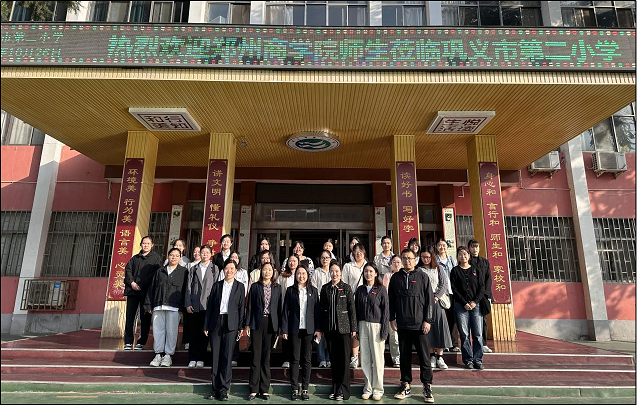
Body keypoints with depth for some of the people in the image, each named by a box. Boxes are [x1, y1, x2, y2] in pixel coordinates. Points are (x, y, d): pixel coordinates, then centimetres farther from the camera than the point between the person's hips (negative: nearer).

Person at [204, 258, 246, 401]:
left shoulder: (239, 286, 4)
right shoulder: (217, 285, 8)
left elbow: (241, 307, 2)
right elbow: (210, 306, 7)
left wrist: (241, 327, -3)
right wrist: (206, 326, 4)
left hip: (231, 324, -2)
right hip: (216, 323, 2)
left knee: (227, 356, -1)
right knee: (215, 357, 6)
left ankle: (224, 390, 9)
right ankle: (215, 388, 16)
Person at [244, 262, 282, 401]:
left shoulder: (277, 287, 9)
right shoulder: (255, 286, 5)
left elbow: (279, 307, 7)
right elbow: (250, 306, 4)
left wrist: (279, 326, 2)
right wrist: (247, 324, -1)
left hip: (271, 324, 1)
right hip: (257, 323, -1)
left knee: (266, 356, 7)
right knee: (256, 356, 1)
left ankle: (264, 389, 16)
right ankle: (254, 389, 10)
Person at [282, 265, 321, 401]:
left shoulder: (313, 290, 8)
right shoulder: (291, 290, 4)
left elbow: (317, 310, 6)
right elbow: (285, 310, 2)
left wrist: (318, 329, -1)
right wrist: (284, 329, -4)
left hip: (308, 329, 1)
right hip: (294, 329, -1)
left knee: (307, 360, 5)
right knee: (295, 359, 3)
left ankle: (305, 389, 15)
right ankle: (295, 389, 13)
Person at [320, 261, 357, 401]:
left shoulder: (346, 288, -2)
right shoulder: (325, 288, 6)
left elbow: (352, 309, -3)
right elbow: (322, 309, 8)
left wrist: (353, 328, -6)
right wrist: (321, 328, 6)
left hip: (343, 327, -3)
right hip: (330, 328, 3)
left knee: (344, 358, 2)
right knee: (333, 359, 10)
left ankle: (343, 389, 11)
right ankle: (334, 388, 22)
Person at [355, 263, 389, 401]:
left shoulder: (381, 289, -1)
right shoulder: (360, 290, 10)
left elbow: (385, 310, -3)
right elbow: (356, 309, 11)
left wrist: (384, 330, -8)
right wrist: (355, 328, 6)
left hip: (376, 325, -3)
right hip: (362, 325, 3)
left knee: (378, 358, 2)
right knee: (365, 359, 6)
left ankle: (377, 389, 14)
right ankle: (368, 388, 18)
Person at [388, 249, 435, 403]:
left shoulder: (422, 277, 1)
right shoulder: (396, 278, 7)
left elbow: (429, 299, 0)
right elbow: (391, 299, 10)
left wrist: (428, 320, -5)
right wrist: (392, 318, 4)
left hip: (420, 325, -2)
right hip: (402, 324, 2)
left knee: (424, 357, 3)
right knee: (404, 357, 10)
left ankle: (427, 387, 17)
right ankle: (406, 386, 22)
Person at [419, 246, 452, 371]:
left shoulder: (438, 269, 9)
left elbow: (445, 284, 4)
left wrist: (436, 296, -7)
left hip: (437, 301, 1)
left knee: (440, 327, -3)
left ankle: (440, 357, 3)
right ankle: (433, 356, 11)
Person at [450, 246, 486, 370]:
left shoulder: (475, 270, 11)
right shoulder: (455, 271, 5)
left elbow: (482, 287, 6)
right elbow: (454, 289, -1)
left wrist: (475, 301, -6)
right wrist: (465, 303, -9)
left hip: (475, 305, 2)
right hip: (461, 305, -1)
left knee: (478, 334, -1)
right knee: (464, 334, -1)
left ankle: (478, 360, 8)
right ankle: (468, 359, 9)